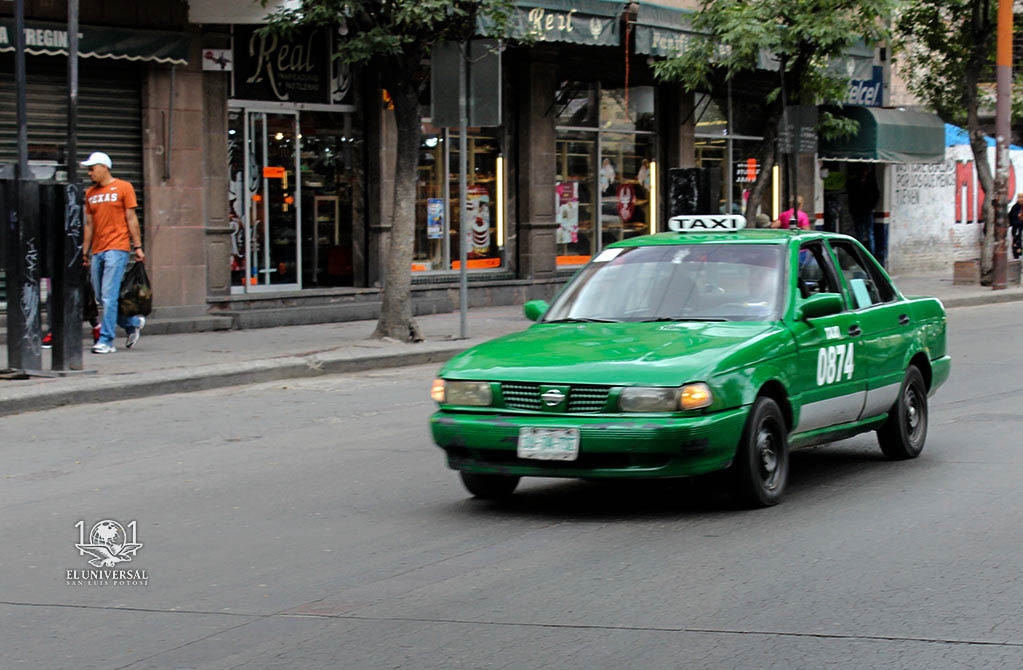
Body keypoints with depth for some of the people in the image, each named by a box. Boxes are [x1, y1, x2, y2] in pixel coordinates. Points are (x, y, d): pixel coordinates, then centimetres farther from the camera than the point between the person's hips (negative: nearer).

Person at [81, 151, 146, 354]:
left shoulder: (123, 187, 1)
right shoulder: (90, 193, 15)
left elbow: (131, 219, -1)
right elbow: (89, 224, 18)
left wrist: (138, 247, -4)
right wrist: (85, 253, 15)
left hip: (117, 248, -6)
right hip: (97, 251, 6)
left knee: (109, 296, -12)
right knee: (101, 297, 6)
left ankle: (106, 341, -11)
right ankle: (133, 323, 25)